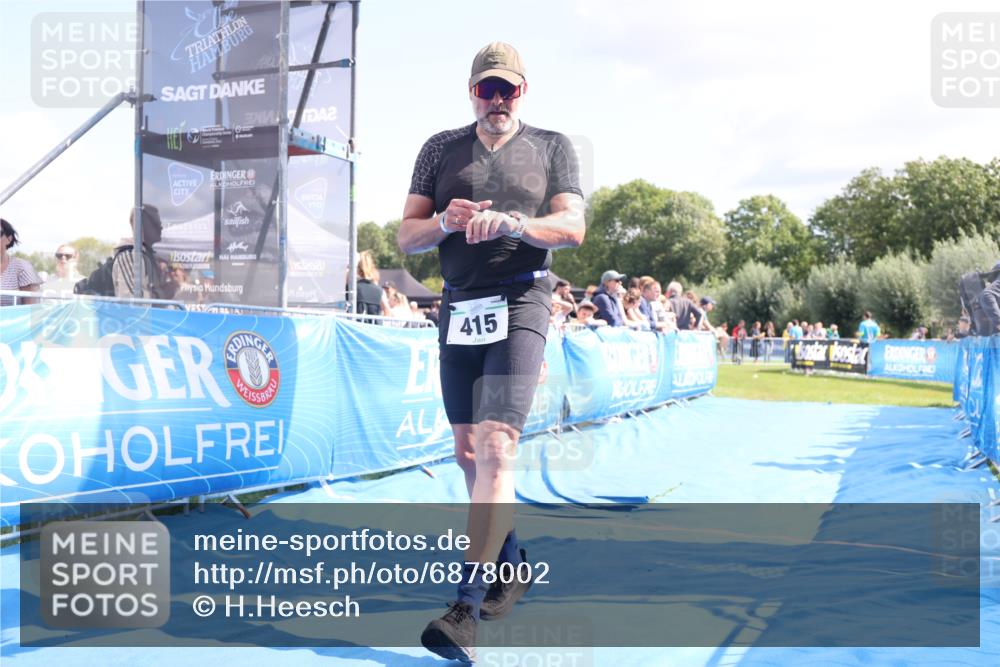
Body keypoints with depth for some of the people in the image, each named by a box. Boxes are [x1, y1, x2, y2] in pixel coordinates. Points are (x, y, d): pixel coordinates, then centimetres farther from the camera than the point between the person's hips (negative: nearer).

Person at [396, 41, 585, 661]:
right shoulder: (441, 148, 14)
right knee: (469, 451, 10)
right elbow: (406, 236, 9)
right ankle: (511, 568, 30)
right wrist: (444, 221, -12)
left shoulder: (552, 146, 9)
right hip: (458, 308, 4)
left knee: (496, 448, -17)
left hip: (520, 303, -4)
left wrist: (510, 221, -22)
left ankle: (468, 607, -16)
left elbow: (573, 227, -5)